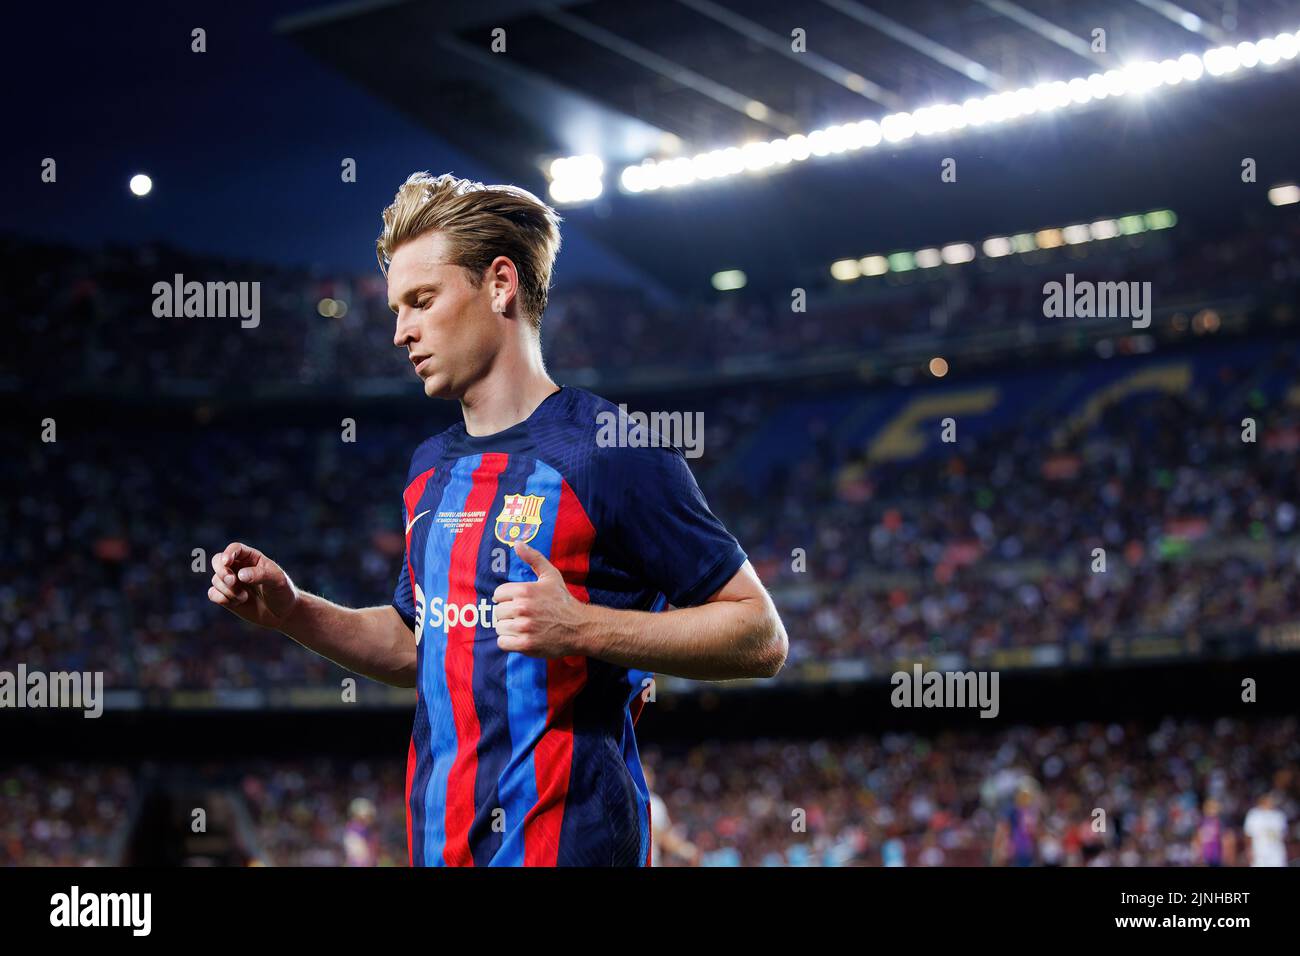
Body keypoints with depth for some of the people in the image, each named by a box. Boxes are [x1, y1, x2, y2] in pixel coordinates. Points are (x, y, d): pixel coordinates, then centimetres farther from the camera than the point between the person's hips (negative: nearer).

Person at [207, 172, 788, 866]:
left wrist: (583, 628, -21)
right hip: (438, 836, 7)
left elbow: (761, 636, -12)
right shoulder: (431, 469, 13)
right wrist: (291, 612, 10)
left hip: (566, 837, -7)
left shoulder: (610, 448, -11)